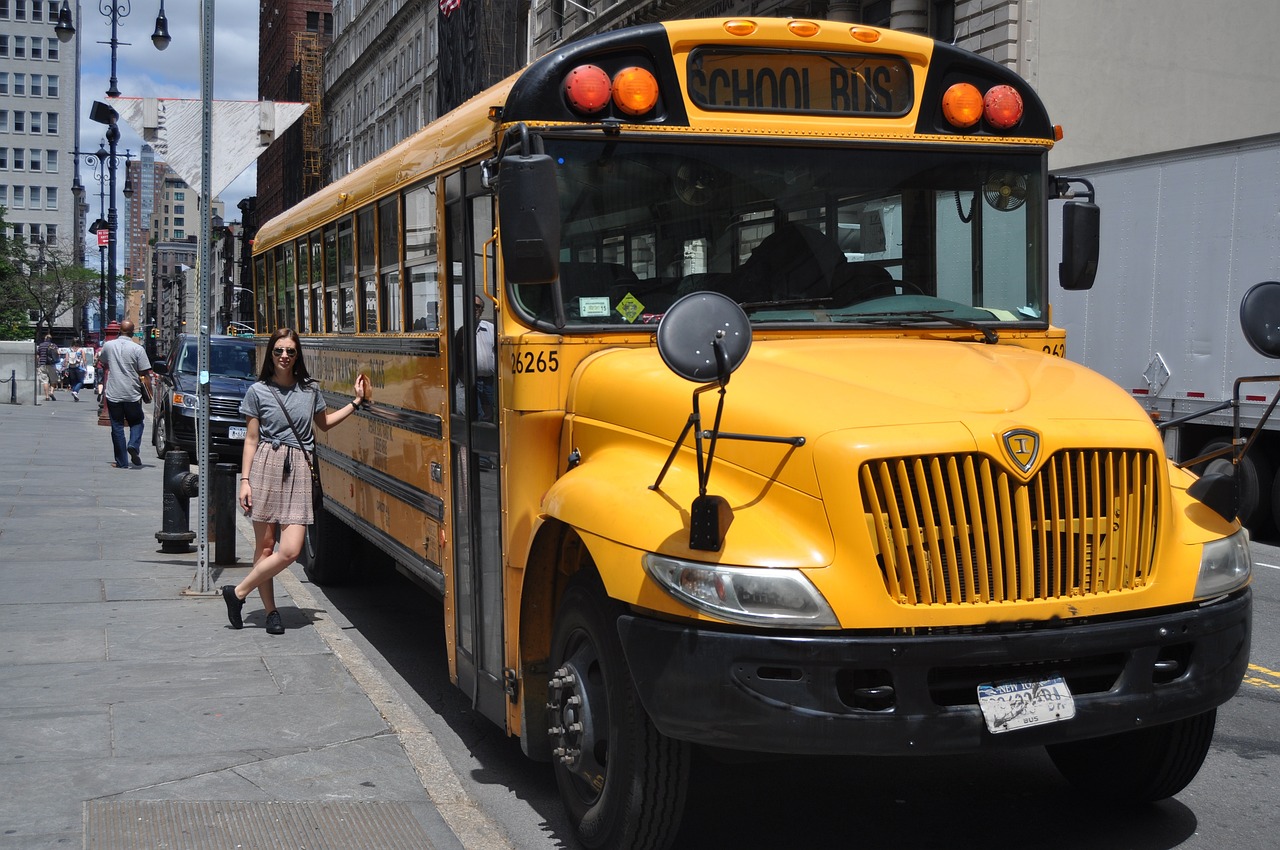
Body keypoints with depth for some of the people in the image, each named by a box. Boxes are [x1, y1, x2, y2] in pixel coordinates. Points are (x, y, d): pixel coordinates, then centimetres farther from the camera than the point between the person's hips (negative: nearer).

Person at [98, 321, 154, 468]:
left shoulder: (108, 345, 1)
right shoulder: (137, 349, -8)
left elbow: (102, 362, 20)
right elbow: (145, 373, -8)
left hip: (113, 394, 2)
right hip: (133, 394, -1)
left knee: (117, 427, 7)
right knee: (136, 422, 17)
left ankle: (122, 462, 7)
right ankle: (133, 445, -10)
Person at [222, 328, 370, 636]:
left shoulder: (309, 390, 12)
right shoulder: (258, 391, 4)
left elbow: (324, 422, 30)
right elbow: (251, 439, 5)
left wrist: (356, 402, 22)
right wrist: (245, 480, -2)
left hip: (298, 471, 3)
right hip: (266, 466, -2)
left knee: (290, 550, -8)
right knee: (264, 546, 0)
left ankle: (237, 593, 7)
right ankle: (270, 611, 14)